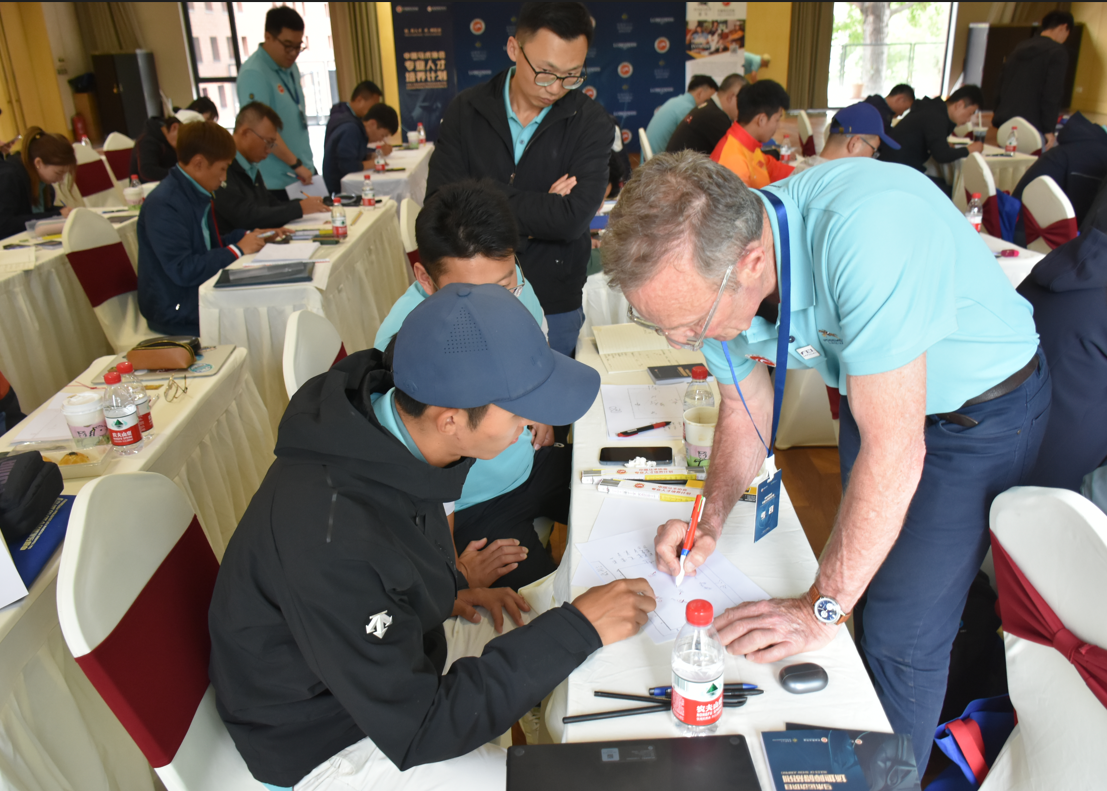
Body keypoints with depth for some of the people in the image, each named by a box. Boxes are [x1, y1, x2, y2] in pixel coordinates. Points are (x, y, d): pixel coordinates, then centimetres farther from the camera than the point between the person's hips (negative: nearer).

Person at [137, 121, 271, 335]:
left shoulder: (198, 194, 7)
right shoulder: (163, 205, -20)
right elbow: (183, 271, -25)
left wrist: (247, 237, 6)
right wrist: (237, 249, -19)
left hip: (202, 292, 9)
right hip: (176, 311, -9)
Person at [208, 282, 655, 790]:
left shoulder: (385, 425, -13)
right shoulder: (329, 539, -39)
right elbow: (416, 731, -30)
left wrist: (451, 587, -2)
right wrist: (576, 628, -29)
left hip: (397, 642, 8)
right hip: (333, 740, -7)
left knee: (591, 667, 9)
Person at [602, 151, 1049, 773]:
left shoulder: (864, 232, -41)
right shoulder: (707, 269, -18)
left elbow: (894, 450, -36)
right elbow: (746, 411, -1)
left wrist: (822, 608, -28)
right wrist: (710, 520, -15)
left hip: (984, 408, -6)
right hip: (876, 396, 6)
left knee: (900, 634, -7)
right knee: (870, 584, 18)